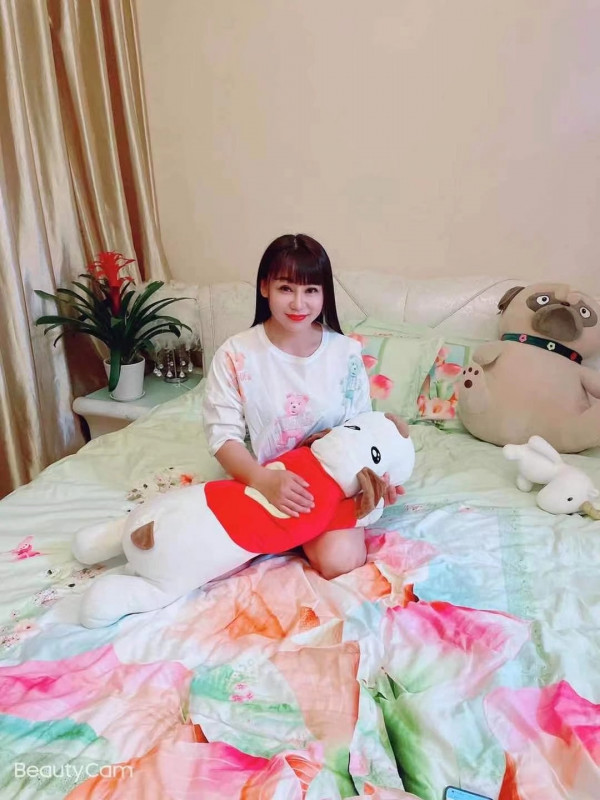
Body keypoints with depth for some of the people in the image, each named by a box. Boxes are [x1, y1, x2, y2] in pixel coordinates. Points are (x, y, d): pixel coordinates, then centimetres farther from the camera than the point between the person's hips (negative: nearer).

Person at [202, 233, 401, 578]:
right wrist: (264, 479, -31)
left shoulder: (345, 352, -4)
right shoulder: (235, 355, -9)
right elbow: (223, 434, -13)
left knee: (340, 559, -24)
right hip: (259, 484, 0)